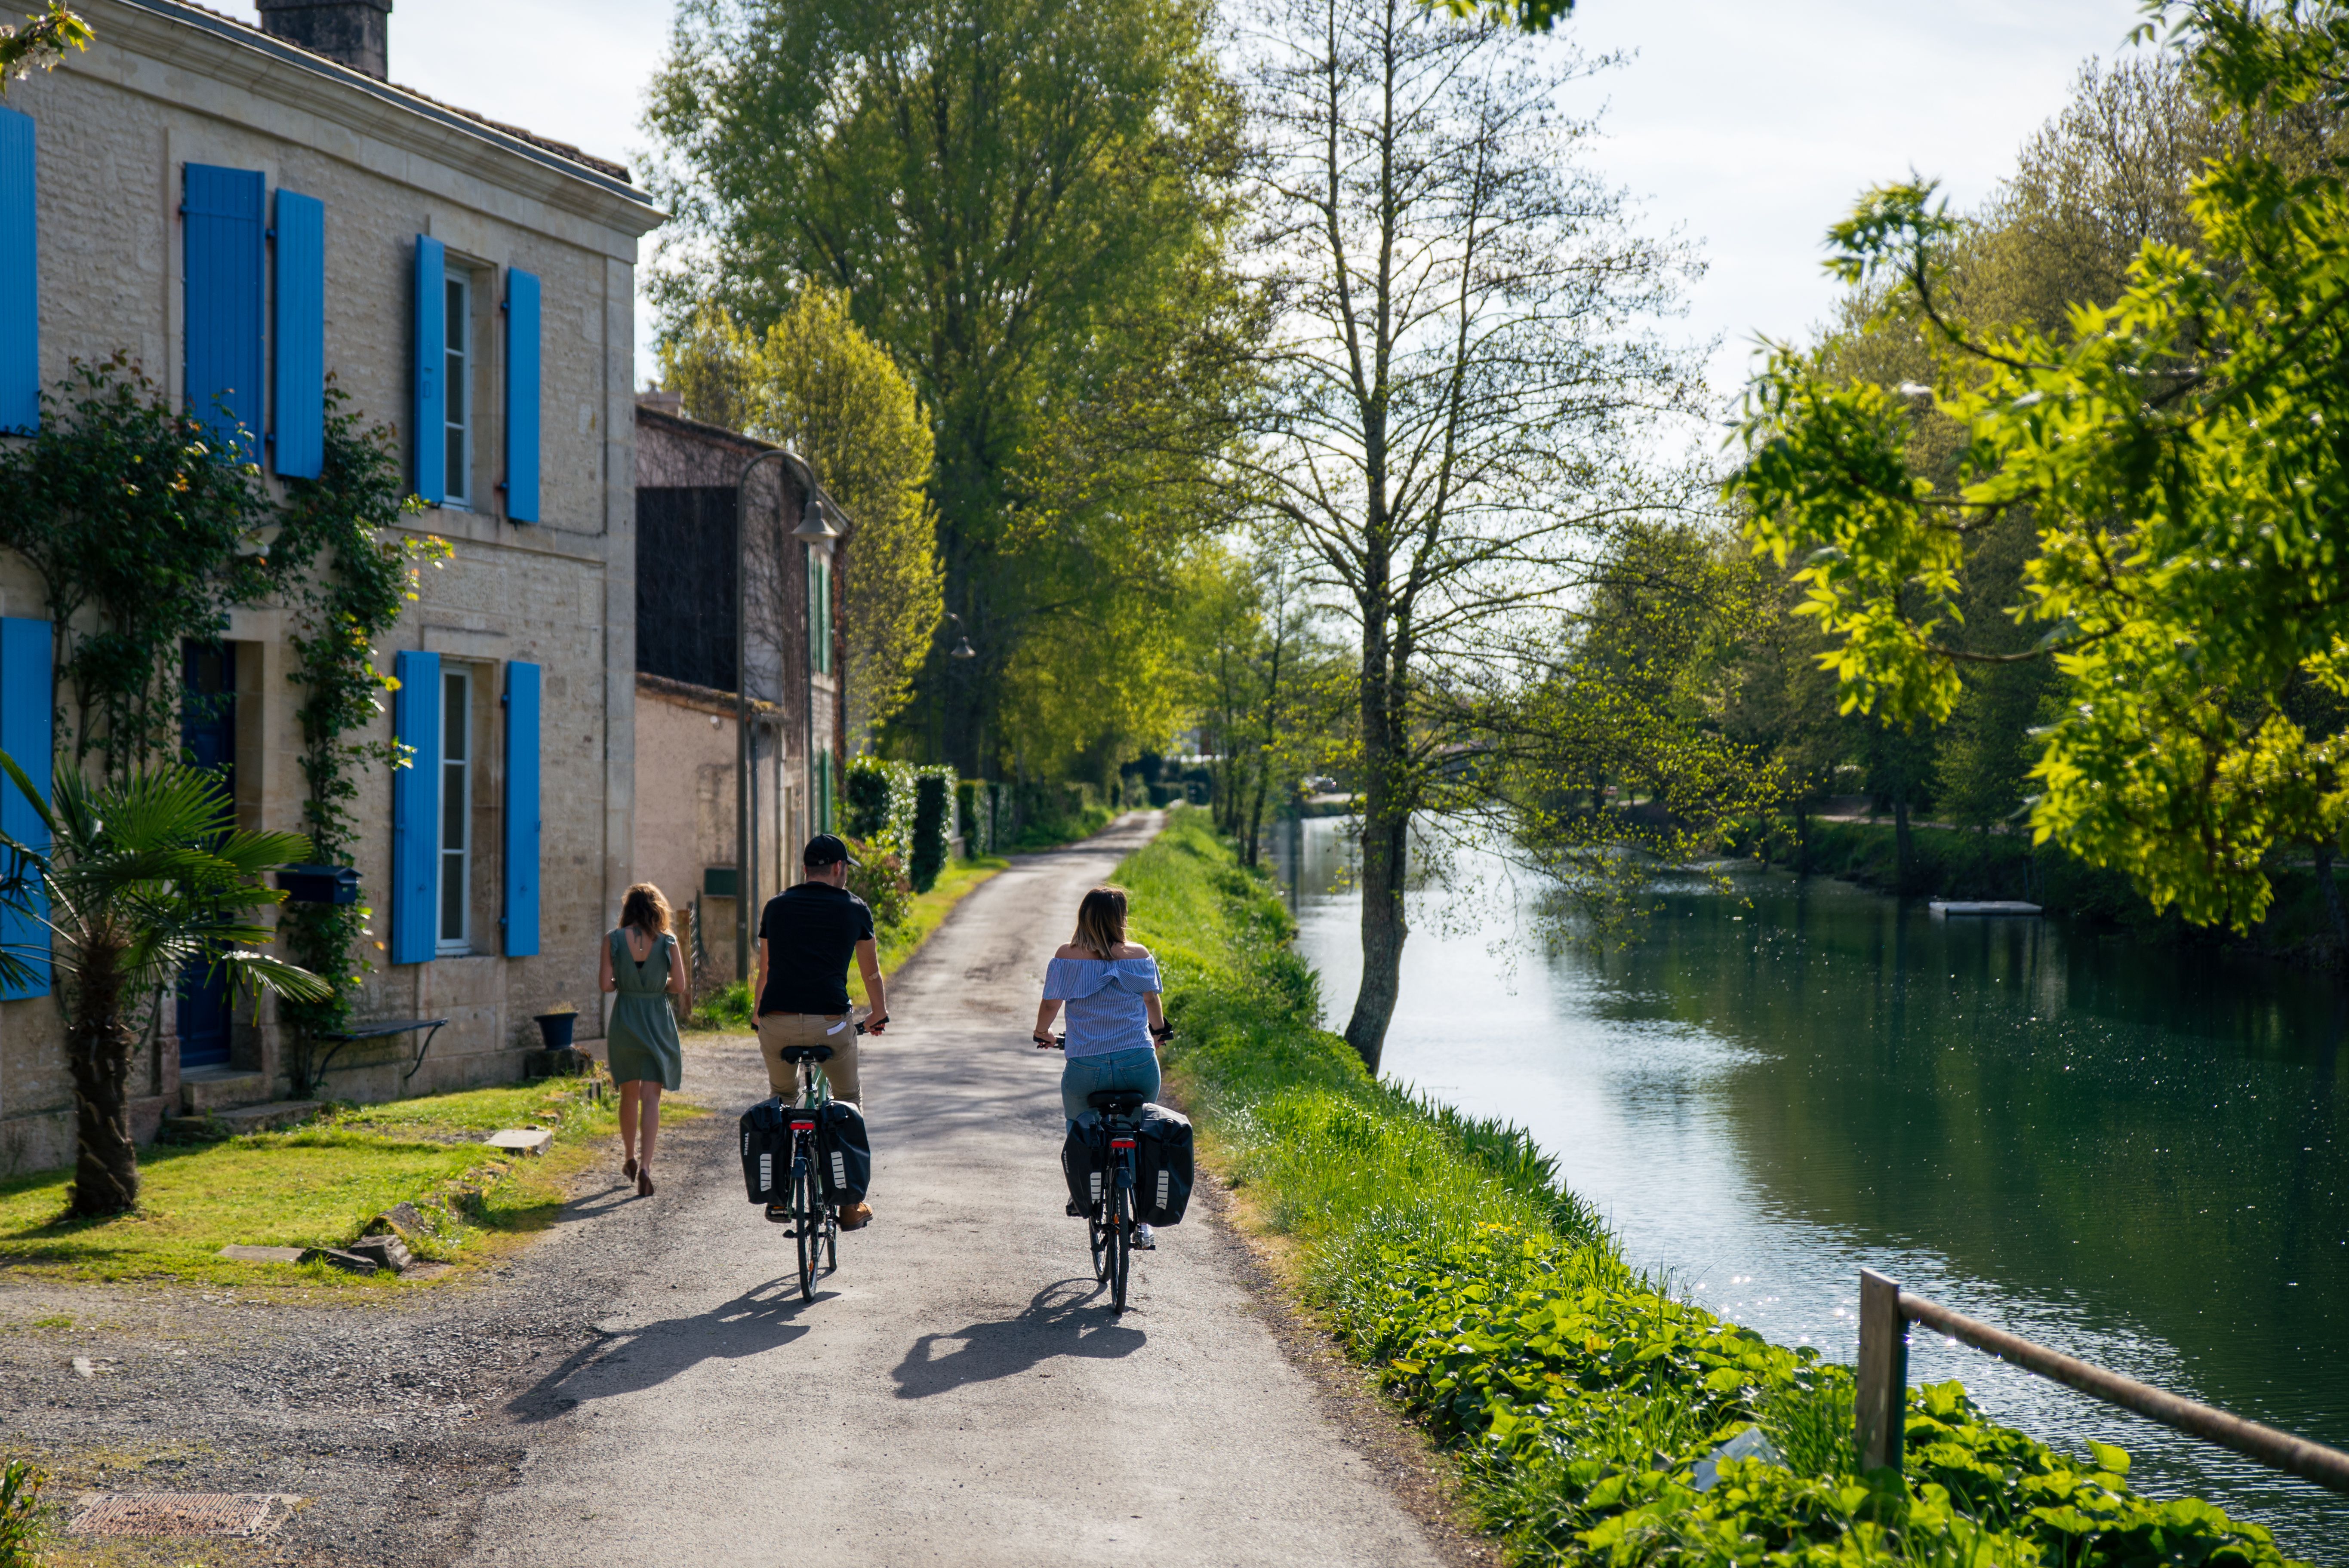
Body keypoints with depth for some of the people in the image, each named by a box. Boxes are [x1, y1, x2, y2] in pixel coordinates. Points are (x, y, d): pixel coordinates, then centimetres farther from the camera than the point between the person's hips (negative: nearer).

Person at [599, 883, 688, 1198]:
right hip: (658, 1021, -1)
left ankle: (630, 1158, 31)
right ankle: (645, 1165, -16)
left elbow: (605, 984, -8)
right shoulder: (668, 941, -5)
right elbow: (679, 986, -5)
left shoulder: (613, 939, -5)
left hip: (625, 1019, 1)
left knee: (629, 1094, 19)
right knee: (650, 1097, -2)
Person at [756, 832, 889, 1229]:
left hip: (777, 1021, 2)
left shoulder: (776, 906, 17)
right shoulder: (854, 909, 12)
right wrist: (880, 1014, 41)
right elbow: (872, 973, 24)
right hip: (830, 1021, -2)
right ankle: (851, 1202, 15)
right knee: (850, 1099, 19)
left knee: (782, 1097, 27)